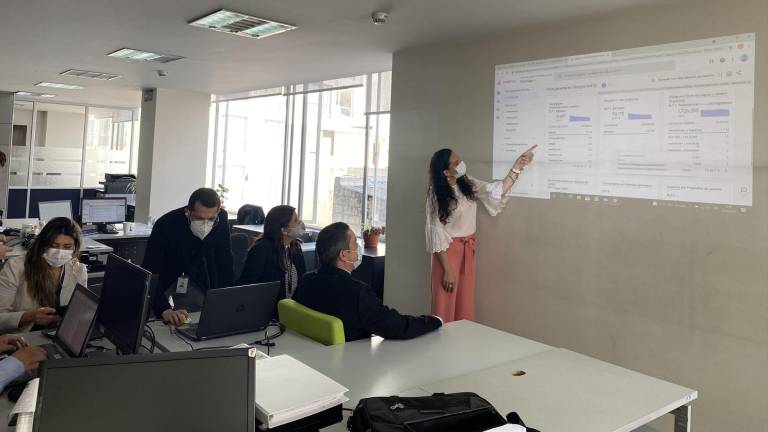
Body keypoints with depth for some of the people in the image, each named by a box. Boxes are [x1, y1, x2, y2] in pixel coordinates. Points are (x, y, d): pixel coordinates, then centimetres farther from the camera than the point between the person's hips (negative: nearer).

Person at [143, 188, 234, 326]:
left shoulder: (221, 219, -22)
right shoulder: (165, 225, -32)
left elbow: (225, 263, -12)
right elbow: (150, 274, -37)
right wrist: (165, 310, -52)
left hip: (196, 280, 3)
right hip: (164, 279, -2)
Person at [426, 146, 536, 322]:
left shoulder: (467, 185, 3)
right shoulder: (437, 195, -15)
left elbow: (498, 191, 5)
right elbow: (436, 234, -16)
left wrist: (517, 167, -5)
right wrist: (447, 269, -18)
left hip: (468, 250, 6)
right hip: (448, 251, -6)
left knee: (465, 307, 13)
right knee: (446, 307, 2)